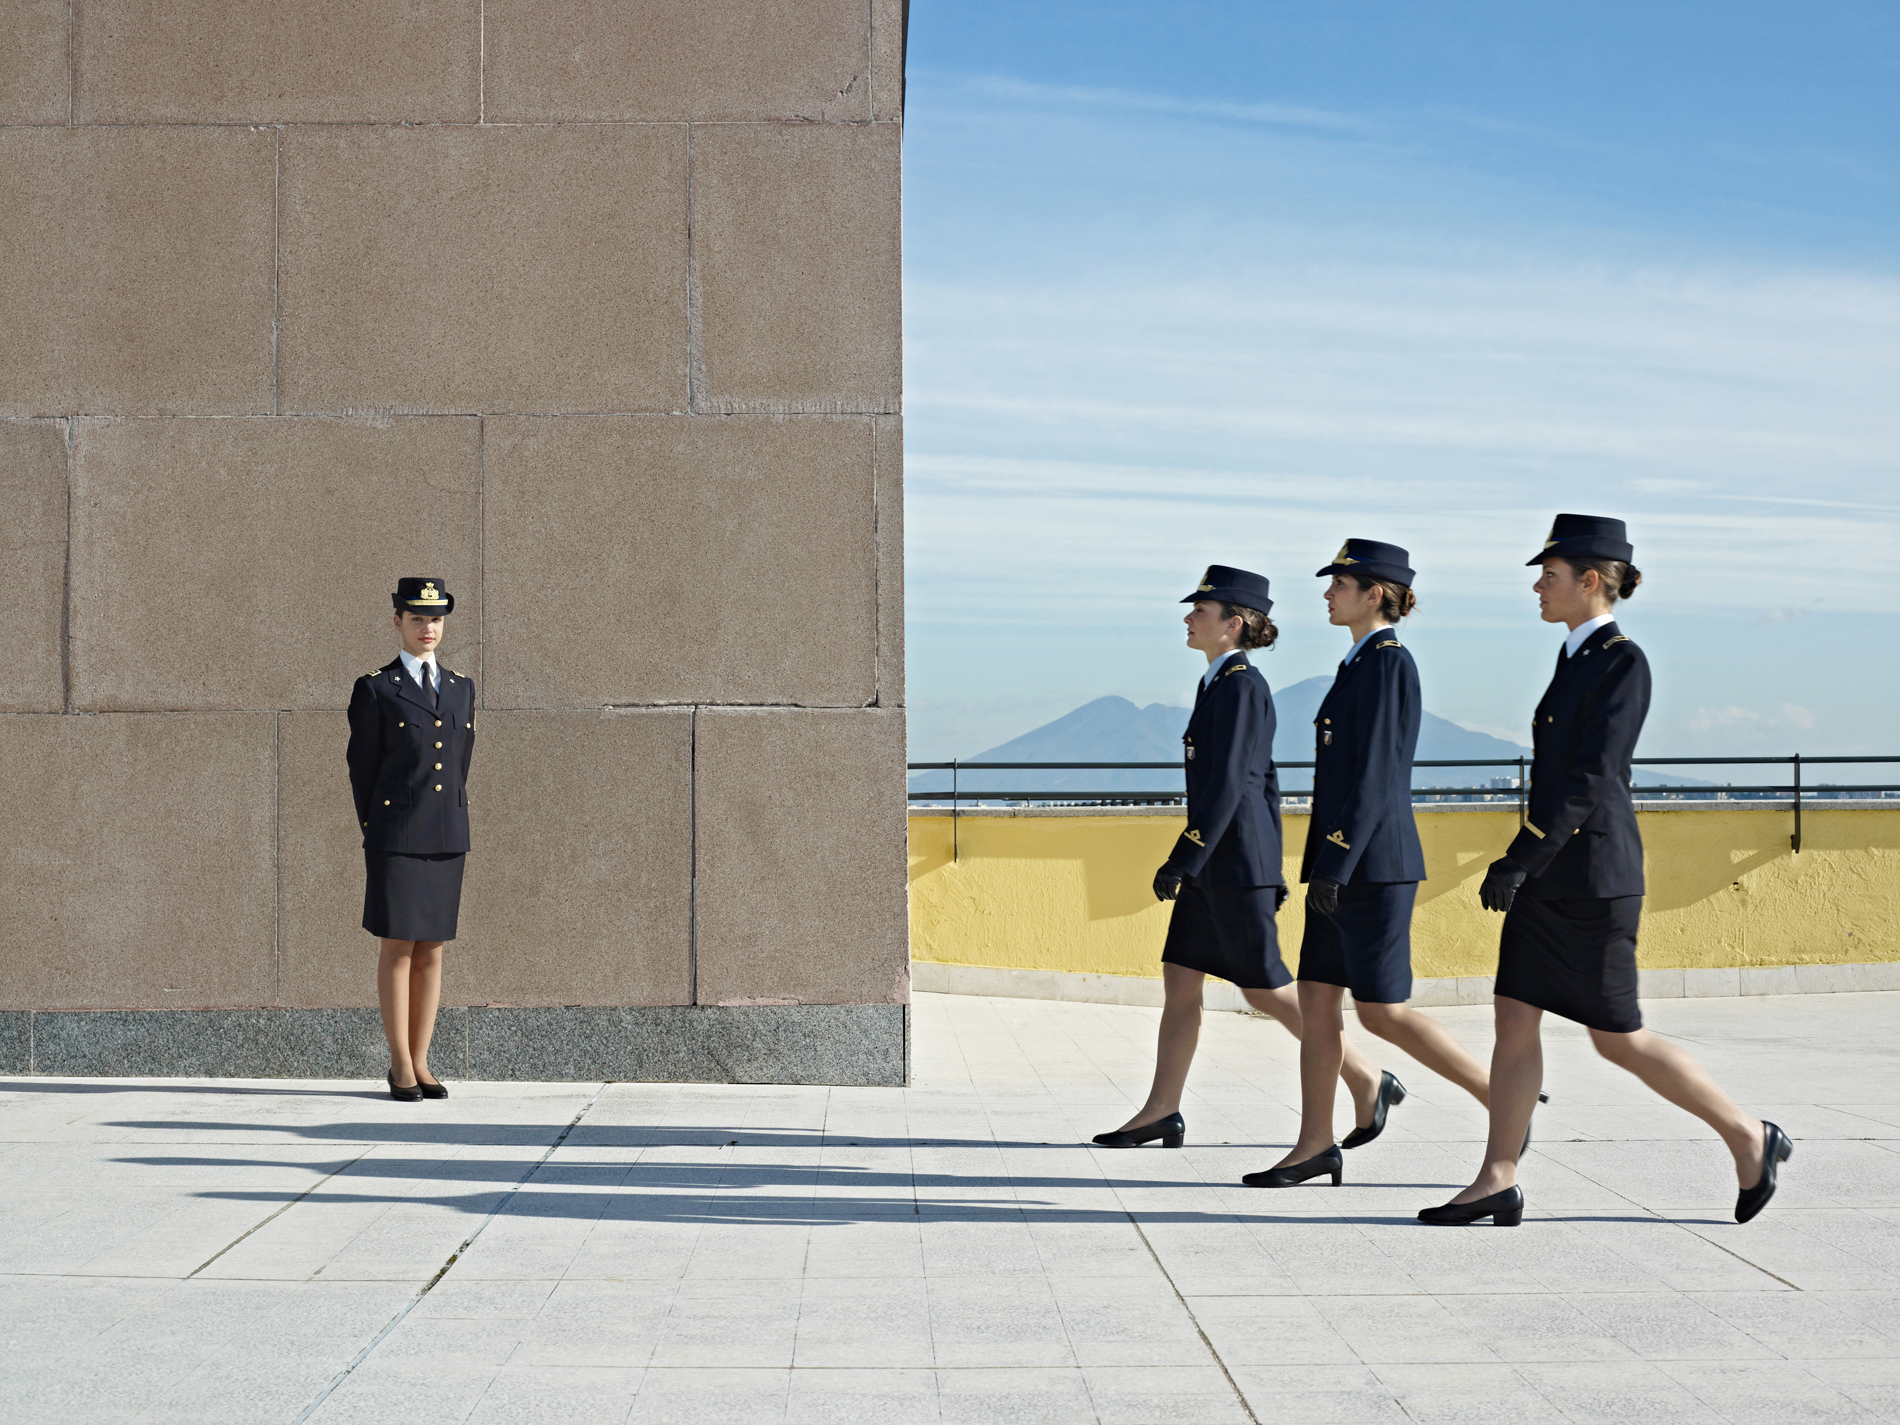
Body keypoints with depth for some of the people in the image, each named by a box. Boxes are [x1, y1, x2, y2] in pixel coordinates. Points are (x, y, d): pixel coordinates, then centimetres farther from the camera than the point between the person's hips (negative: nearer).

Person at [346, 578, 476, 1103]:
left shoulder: (461, 688, 13)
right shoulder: (374, 690, -1)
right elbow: (363, 769, 1)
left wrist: (452, 830, 12)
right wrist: (375, 838, 2)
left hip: (447, 838, 4)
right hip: (397, 837, -4)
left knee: (431, 951, 7)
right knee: (398, 948, -1)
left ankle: (420, 1063, 13)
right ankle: (400, 1065, 7)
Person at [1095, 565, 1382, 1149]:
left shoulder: (1241, 685, -15)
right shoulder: (1225, 683, 14)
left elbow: (1228, 782, -21)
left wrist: (1181, 860, -22)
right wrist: (1271, 867, 22)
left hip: (1235, 857, -10)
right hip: (1216, 861, 10)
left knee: (1264, 988, -3)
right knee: (1179, 980, 7)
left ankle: (1366, 1079, 7)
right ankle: (1162, 1110, 10)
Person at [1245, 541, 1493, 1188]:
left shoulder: (1389, 662, -14)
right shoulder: (1362, 661, 15)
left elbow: (1375, 774, -19)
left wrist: (1335, 866, -21)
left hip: (1372, 866, -10)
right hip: (1344, 862, 10)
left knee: (1383, 1011, -6)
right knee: (1316, 999, 8)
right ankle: (1315, 1145, 12)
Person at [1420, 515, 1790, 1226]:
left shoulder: (1624, 662, -14)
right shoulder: (1577, 654, 13)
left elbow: (1590, 777, -21)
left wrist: (1517, 862, -23)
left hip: (1594, 875, -9)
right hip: (1550, 874, 9)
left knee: (1617, 1039, 0)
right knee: (1515, 1020, 4)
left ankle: (1749, 1137, 14)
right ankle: (1498, 1183, 7)